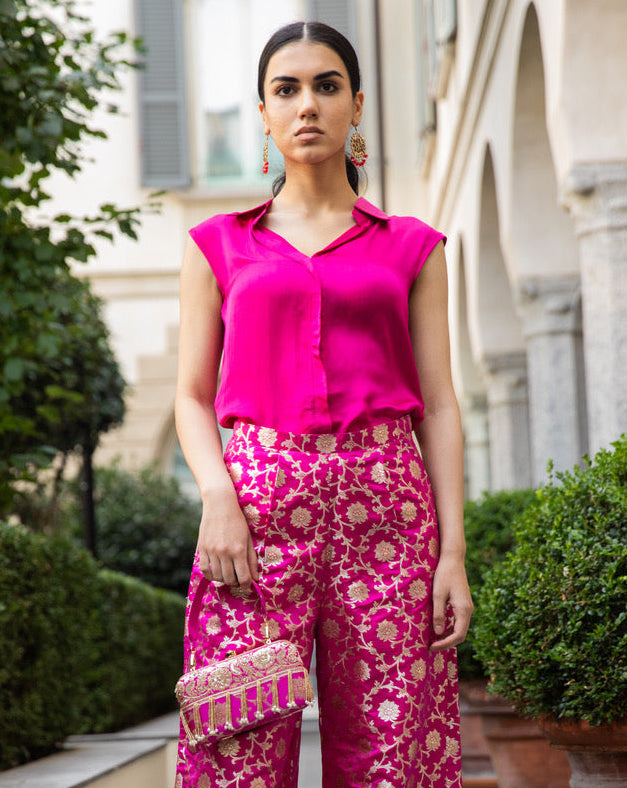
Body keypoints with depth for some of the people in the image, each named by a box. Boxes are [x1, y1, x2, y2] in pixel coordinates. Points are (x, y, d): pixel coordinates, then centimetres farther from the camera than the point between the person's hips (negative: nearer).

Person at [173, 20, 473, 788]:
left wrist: (452, 550, -1)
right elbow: (193, 397, 10)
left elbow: (438, 406, 8)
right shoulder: (218, 246, 14)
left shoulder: (410, 247, 13)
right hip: (259, 496, 0)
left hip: (383, 499, 0)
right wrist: (219, 495, -9)